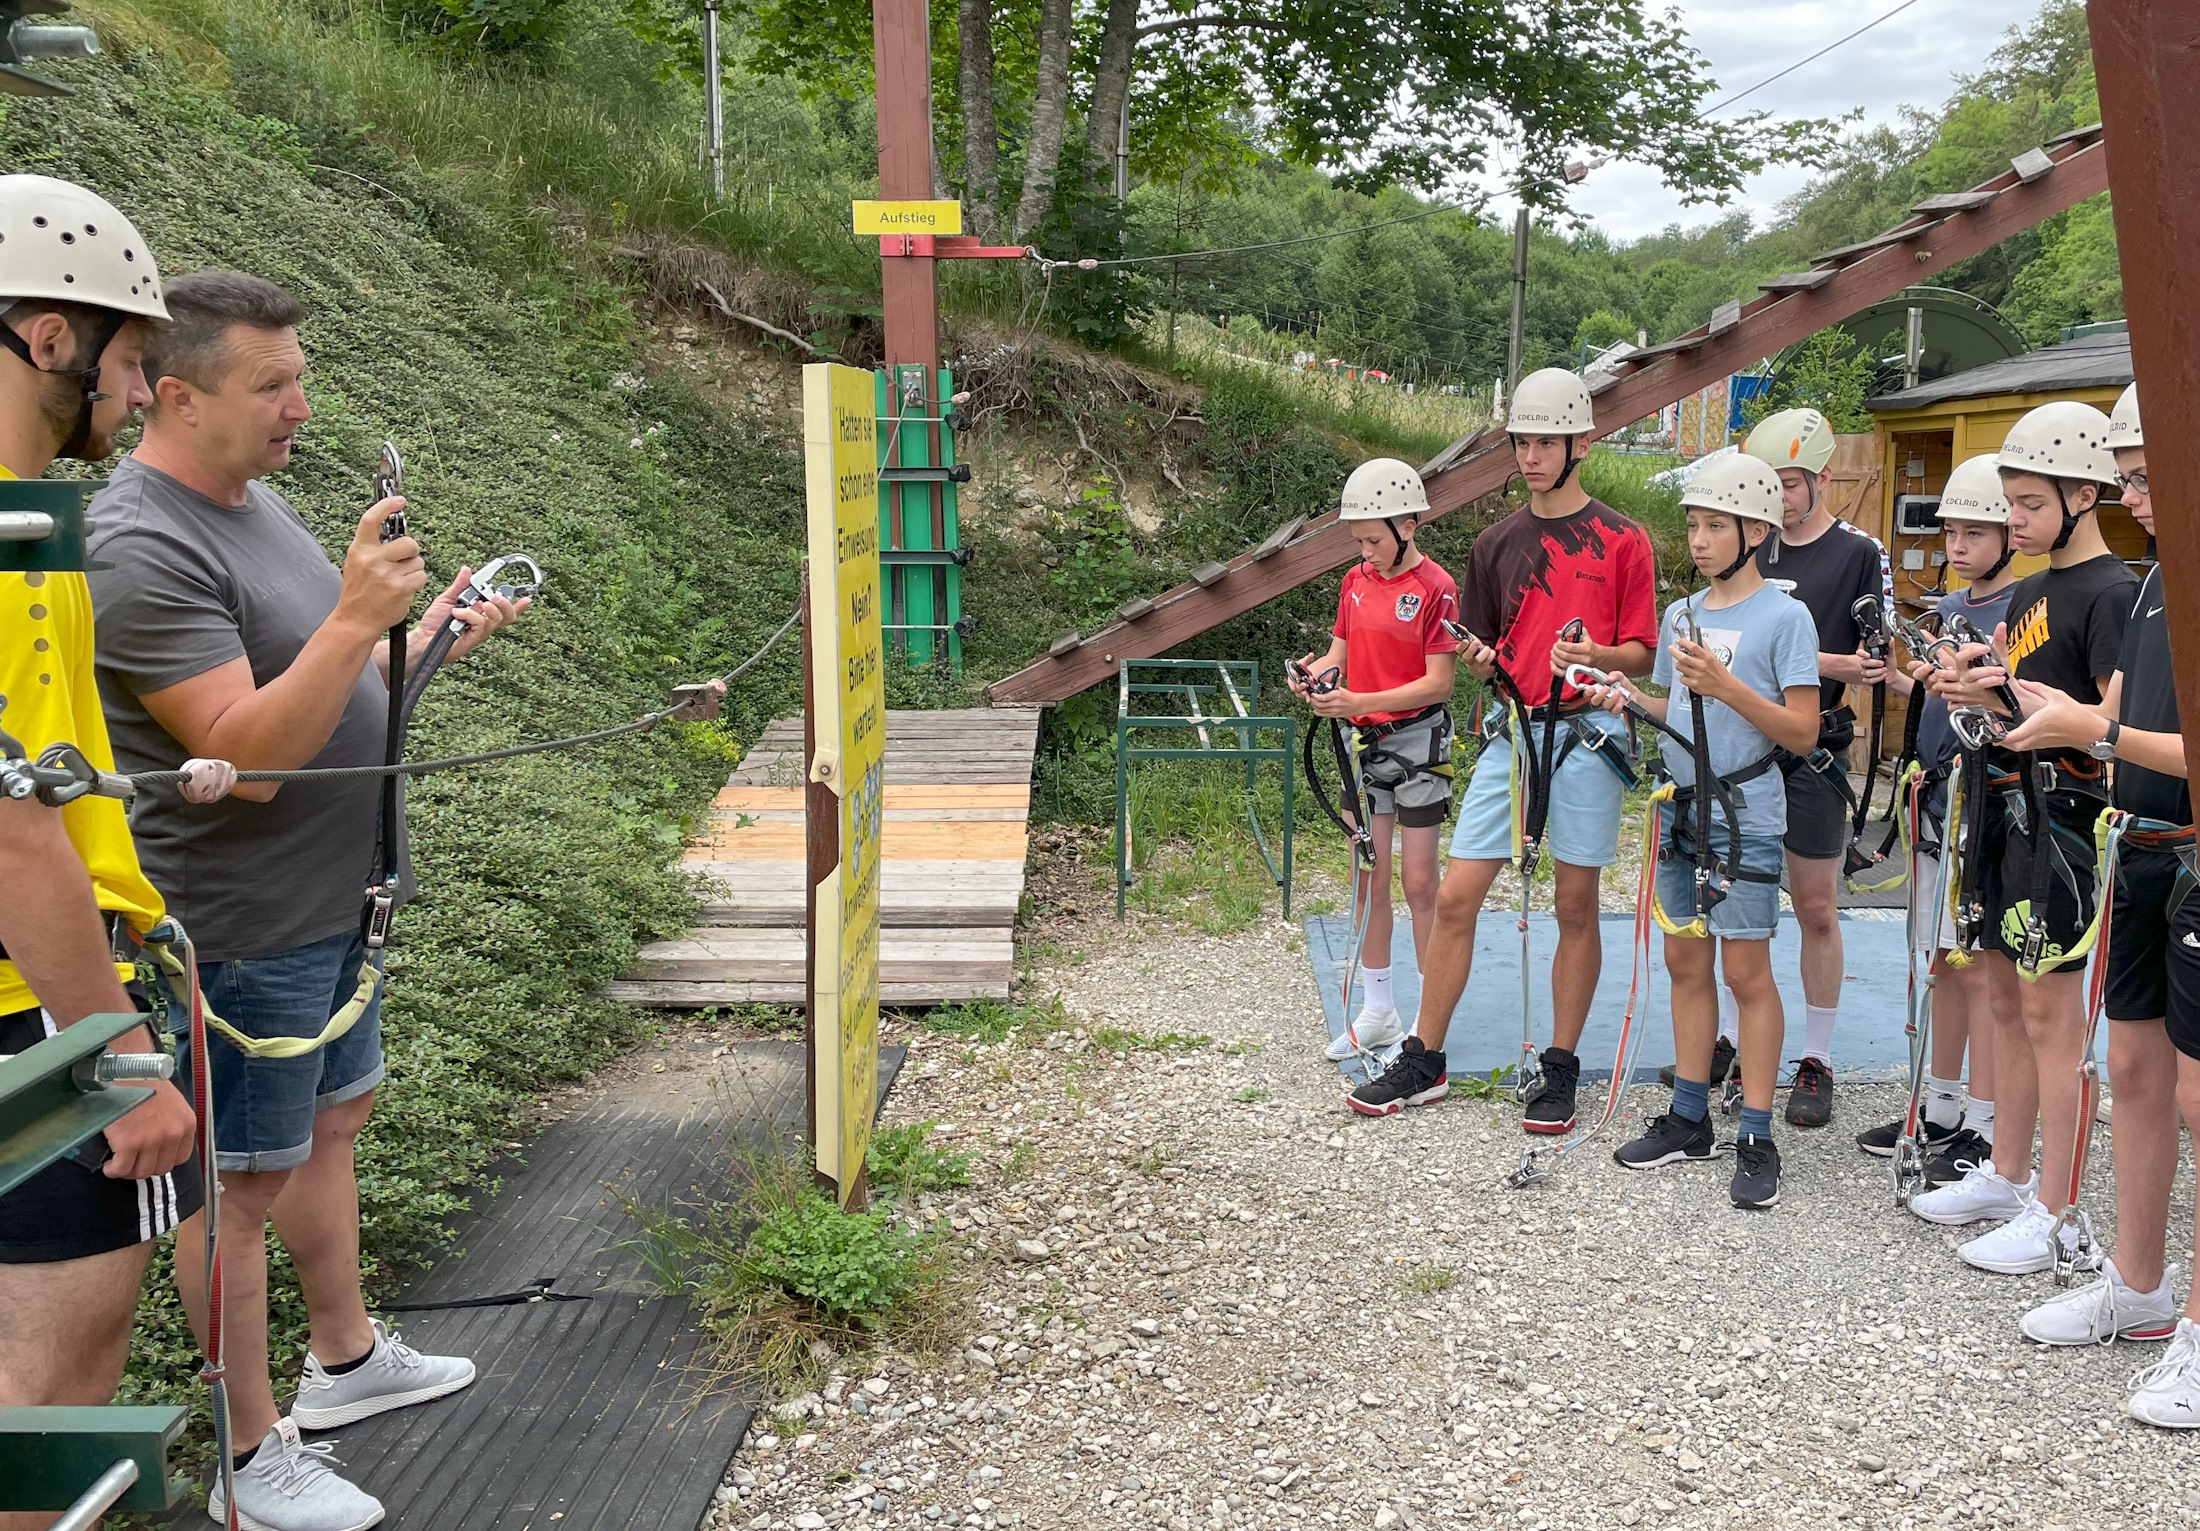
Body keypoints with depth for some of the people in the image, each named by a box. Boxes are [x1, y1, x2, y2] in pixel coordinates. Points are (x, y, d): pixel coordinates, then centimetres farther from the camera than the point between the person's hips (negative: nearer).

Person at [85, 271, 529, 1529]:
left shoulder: (254, 499, 7)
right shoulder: (139, 548, -23)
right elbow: (247, 752, -28)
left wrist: (427, 633, 3)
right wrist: (354, 618, -36)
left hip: (335, 897, 10)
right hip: (250, 927, -9)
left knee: (334, 1119, 21)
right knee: (247, 1182, 4)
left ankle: (347, 1357, 40)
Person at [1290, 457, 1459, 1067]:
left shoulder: (1435, 587, -13)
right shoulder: (1355, 581, 7)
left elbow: (1439, 682, -17)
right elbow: (1339, 651, 10)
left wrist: (1360, 702, -25)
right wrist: (1314, 672, -14)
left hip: (1416, 741, -6)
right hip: (1363, 743, 6)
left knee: (1418, 881, 0)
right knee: (1368, 878, 9)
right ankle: (1378, 1012, 20)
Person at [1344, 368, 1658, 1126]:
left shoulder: (1622, 541, 2)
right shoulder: (1496, 544, 13)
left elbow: (1642, 652, 1)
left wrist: (1596, 656, -19)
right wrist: (1479, 658, -7)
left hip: (1586, 732, -3)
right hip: (1513, 730, 3)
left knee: (1575, 905, 3)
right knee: (1455, 896, 0)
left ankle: (1561, 1070, 15)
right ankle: (1424, 1061, 11)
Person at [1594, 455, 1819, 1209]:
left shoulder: (1785, 615, -8)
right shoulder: (1681, 615, 12)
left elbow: (1801, 730, -12)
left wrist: (1725, 685, -22)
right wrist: (1633, 700, -2)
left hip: (1744, 813, -6)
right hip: (1680, 806, 7)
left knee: (1745, 970, -3)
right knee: (1686, 960, 12)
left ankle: (1757, 1139, 5)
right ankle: (1689, 1120, 23)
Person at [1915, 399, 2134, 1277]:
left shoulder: (2111, 593, -11)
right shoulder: (2029, 590, 16)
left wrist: (2010, 697, -25)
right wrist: (1969, 686, 1)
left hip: (2061, 810, -9)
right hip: (2008, 803, 9)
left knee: (2050, 1009, -5)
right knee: (2005, 992, 14)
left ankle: (2052, 1215, 3)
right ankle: (2004, 1175, 26)